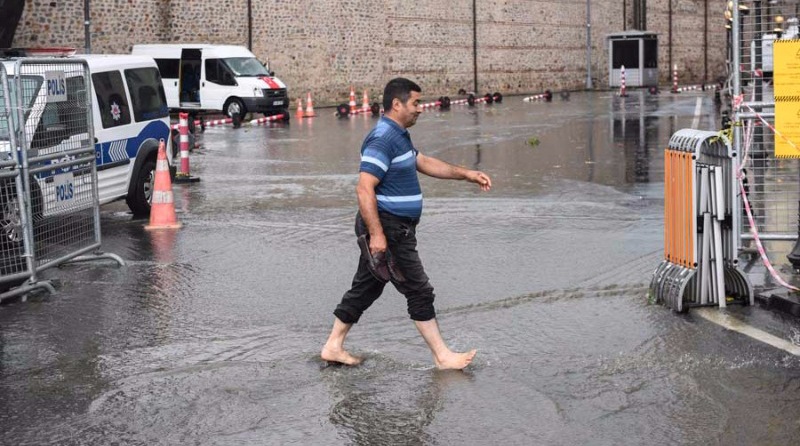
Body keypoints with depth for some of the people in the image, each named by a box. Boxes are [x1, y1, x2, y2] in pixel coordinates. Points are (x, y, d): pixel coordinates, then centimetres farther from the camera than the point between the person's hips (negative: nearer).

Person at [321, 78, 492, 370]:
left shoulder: (397, 136, 15)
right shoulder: (382, 140, -19)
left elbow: (424, 163, 26)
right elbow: (364, 189, -24)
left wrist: (466, 175, 21)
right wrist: (376, 234, -27)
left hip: (394, 229, 11)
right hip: (387, 228, -11)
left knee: (366, 288, 15)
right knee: (419, 291, -3)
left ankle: (333, 347, 22)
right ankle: (442, 356, 6)